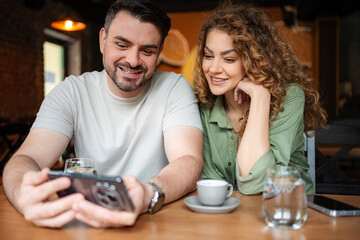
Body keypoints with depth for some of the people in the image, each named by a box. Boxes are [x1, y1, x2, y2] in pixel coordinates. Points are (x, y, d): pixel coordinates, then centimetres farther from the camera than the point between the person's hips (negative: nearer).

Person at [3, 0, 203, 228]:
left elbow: (189, 161, -19)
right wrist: (23, 195, -36)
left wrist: (148, 195, -41)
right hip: (85, 218, 0)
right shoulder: (72, 91, -3)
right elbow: (27, 158, -12)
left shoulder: (174, 88, -7)